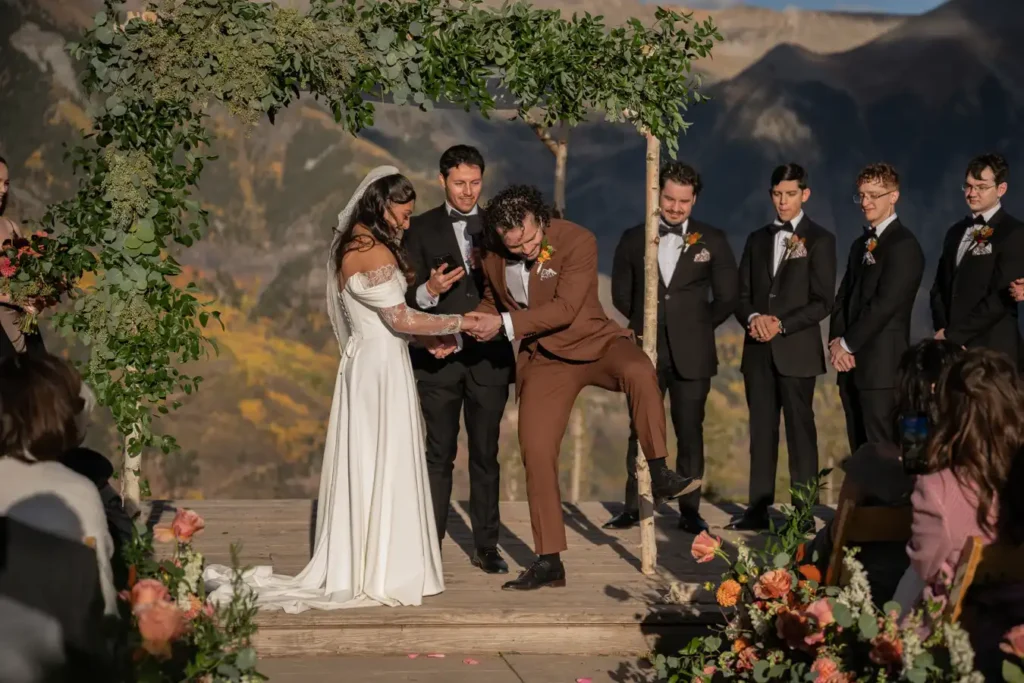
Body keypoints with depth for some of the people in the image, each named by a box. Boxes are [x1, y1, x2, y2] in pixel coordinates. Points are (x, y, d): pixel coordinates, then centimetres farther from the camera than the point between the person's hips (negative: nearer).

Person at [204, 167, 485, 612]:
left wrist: (423, 338, 11)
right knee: (386, 469, -2)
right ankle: (384, 573, 4)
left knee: (360, 468, 12)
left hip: (361, 362, 9)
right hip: (383, 368, -9)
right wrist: (458, 323, -7)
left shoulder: (350, 247, 13)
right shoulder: (375, 252, -16)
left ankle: (350, 568, 18)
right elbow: (400, 318, -17)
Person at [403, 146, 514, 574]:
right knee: (439, 454, 0)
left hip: (488, 357, 2)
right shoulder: (421, 229, 4)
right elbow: (408, 295, -2)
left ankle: (486, 546, 13)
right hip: (439, 358, -2)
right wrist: (429, 290, -23)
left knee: (486, 454, 6)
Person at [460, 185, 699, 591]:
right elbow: (493, 300, 18)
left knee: (638, 371, -37)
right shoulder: (493, 256, -3)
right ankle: (548, 562, 6)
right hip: (543, 360, 4)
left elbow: (565, 308, -26)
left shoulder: (578, 241, -20)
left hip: (595, 343, -4)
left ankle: (660, 476, -26)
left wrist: (505, 325, -29)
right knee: (535, 452, -4)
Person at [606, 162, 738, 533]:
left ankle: (689, 511, 8)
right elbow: (621, 293, 14)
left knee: (690, 433, 2)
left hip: (691, 353, -1)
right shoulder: (633, 239, 7)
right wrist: (645, 323, 8)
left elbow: (726, 297, 8)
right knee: (641, 432, 4)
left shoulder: (712, 241, 4)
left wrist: (696, 327, 6)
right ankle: (633, 508, 10)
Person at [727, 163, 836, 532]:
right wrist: (753, 318, -7)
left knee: (800, 429, -2)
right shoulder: (757, 239, 16)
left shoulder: (819, 240, 1)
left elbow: (823, 301, -5)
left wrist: (782, 324, -15)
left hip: (797, 349, -4)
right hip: (759, 350, 5)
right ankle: (759, 508, 7)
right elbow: (742, 295, 14)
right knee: (761, 429, 5)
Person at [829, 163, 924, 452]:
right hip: (852, 363, 8)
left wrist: (847, 344, -10)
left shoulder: (903, 245, -9)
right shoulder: (860, 244, 19)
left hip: (882, 364, -8)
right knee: (859, 450, 10)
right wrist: (836, 341, -1)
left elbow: (885, 304, -16)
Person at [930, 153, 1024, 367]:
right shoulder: (956, 231, 16)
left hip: (991, 348, -6)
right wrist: (942, 328, -1)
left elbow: (1001, 298, -14)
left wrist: (952, 334, -11)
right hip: (952, 346, 6)